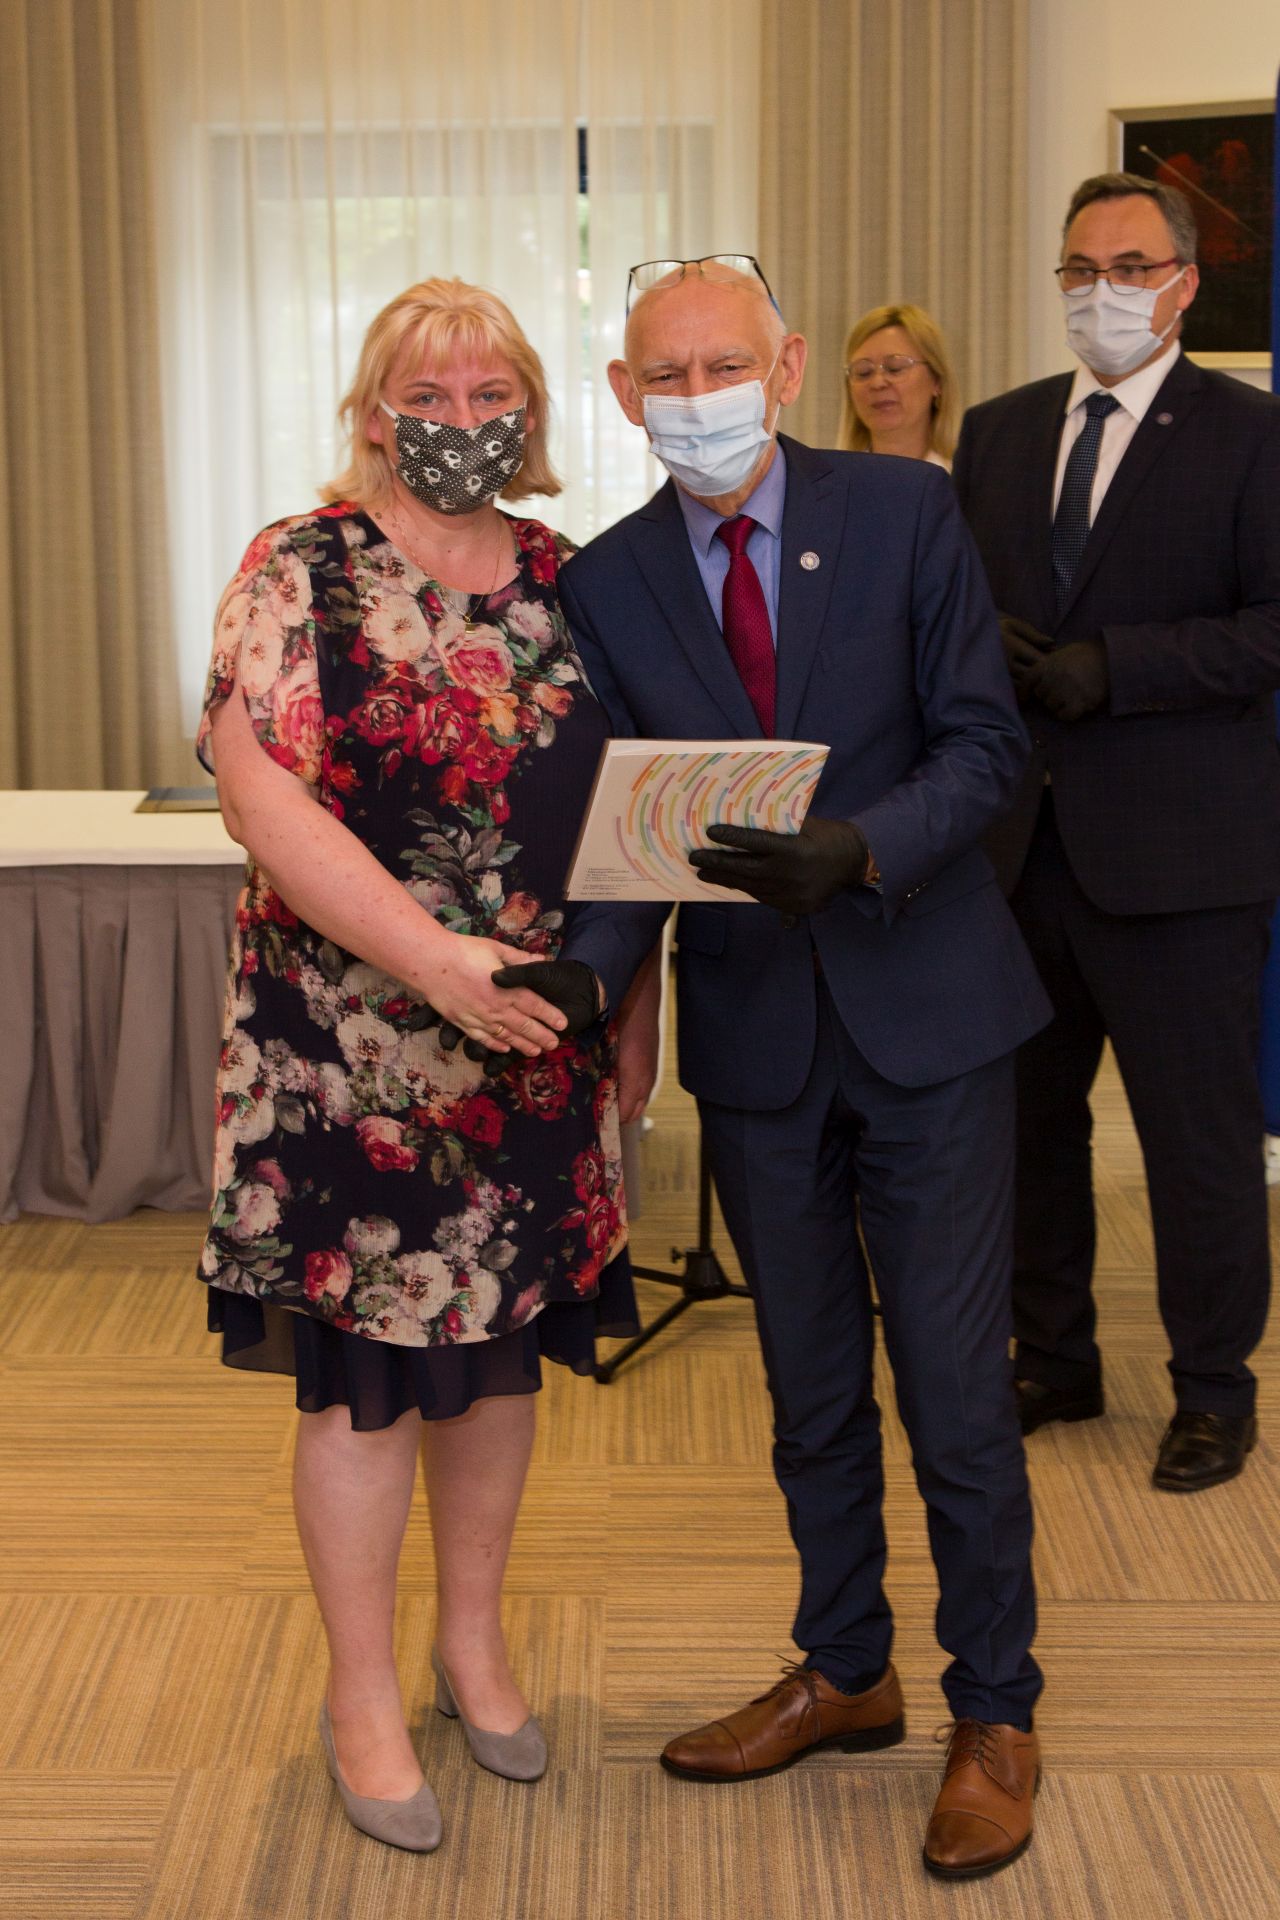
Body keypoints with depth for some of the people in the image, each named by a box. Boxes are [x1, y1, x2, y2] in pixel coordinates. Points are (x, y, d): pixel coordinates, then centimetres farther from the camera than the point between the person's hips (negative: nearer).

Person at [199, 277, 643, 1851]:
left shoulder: (566, 581, 8)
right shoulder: (298, 573, -7)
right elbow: (261, 793, -17)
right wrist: (439, 962, -24)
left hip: (535, 1034, 5)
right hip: (353, 1048, -5)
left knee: (502, 1340, 15)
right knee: (366, 1367, 4)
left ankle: (474, 1644, 35)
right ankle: (363, 1696, 22)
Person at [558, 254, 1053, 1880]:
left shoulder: (905, 511, -6)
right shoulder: (606, 584, 0)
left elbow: (983, 741, -8)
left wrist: (858, 852, -26)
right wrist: (584, 970, -18)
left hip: (924, 1010, -3)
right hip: (755, 1032, 3)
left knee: (954, 1386, 3)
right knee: (810, 1390, 17)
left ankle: (994, 1714, 22)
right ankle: (844, 1674, 36)